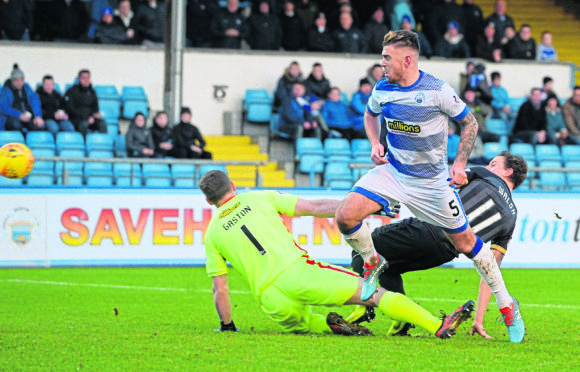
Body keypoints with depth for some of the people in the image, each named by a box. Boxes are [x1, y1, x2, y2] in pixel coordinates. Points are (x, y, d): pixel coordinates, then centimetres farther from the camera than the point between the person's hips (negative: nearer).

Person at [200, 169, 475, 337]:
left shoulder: (212, 234, 16)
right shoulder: (259, 199, 14)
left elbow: (220, 290, 14)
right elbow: (315, 207, 10)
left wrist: (227, 326, 27)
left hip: (273, 303, 2)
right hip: (296, 272, -2)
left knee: (302, 325, 31)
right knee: (374, 293, -4)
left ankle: (329, 326, -4)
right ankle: (437, 326, -18)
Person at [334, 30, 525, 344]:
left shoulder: (438, 91, -19)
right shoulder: (382, 89, -6)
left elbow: (469, 122, -6)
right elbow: (370, 114, 17)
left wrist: (459, 163, -15)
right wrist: (375, 144, -1)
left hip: (432, 182, -3)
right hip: (392, 171, 3)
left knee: (465, 242, 3)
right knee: (345, 216, -17)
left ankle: (506, 305, 17)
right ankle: (372, 262, 12)